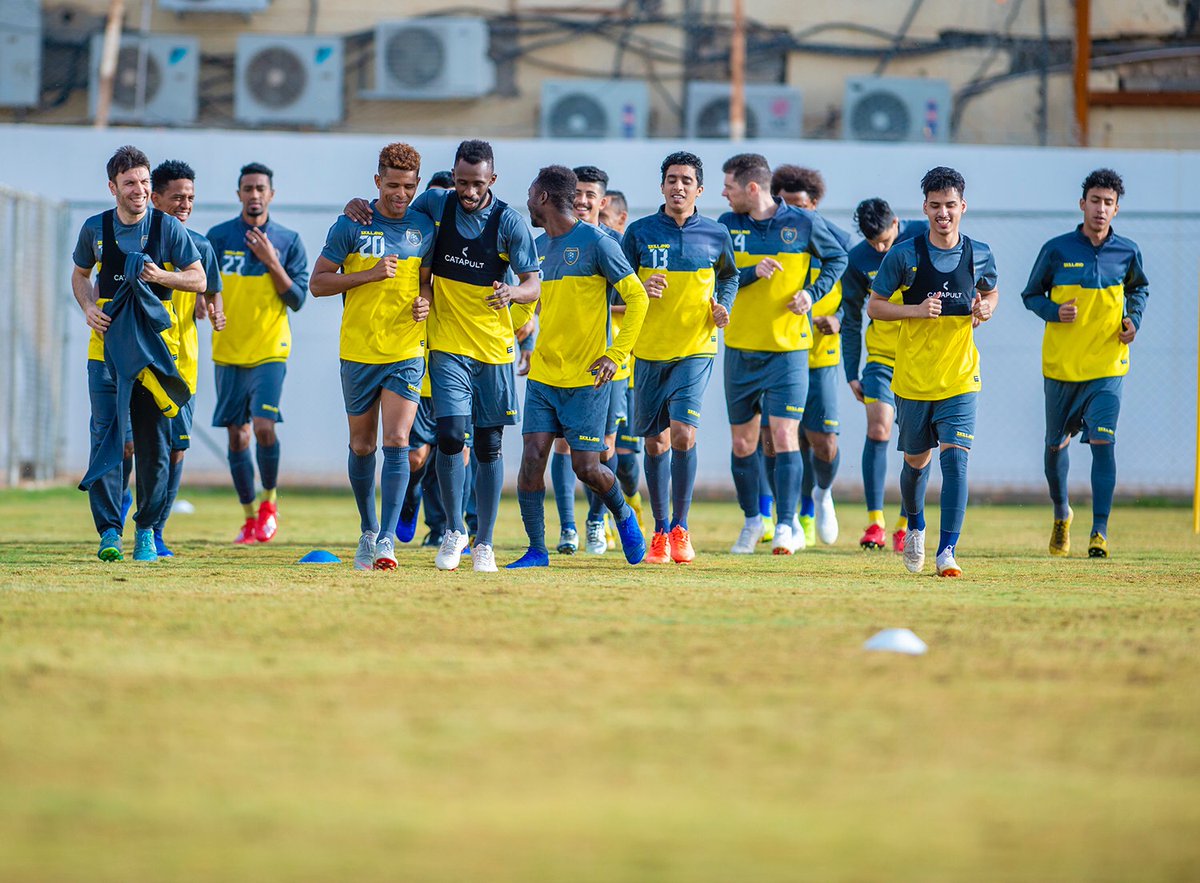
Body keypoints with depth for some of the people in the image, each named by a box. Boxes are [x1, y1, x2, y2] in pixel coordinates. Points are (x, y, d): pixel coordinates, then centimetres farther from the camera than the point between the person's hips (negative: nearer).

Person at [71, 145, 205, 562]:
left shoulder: (167, 228, -1)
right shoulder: (95, 228, 5)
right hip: (107, 343, 1)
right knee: (105, 433, -9)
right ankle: (109, 531, -10)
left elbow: (199, 280, 3)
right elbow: (80, 274, 20)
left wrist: (162, 276, -15)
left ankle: (147, 529, 14)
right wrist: (88, 307, 0)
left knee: (154, 440, 2)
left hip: (153, 344, -1)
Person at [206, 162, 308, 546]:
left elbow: (297, 299, -3)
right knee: (237, 435, 3)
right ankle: (250, 516, 15)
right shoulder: (218, 237, 2)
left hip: (270, 351, -2)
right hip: (228, 352, 2)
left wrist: (272, 262, -13)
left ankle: (269, 501, 6)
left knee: (264, 427, -17)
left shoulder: (288, 241, 1)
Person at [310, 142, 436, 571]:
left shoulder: (424, 228, 4)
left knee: (397, 442, -13)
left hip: (406, 354, 0)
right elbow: (317, 283, -4)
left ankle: (388, 538, -16)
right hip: (358, 353, 0)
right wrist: (371, 274, -15)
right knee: (362, 446, 10)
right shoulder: (351, 225, -3)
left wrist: (425, 297, -5)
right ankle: (368, 530, 28)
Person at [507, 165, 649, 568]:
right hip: (542, 375, 6)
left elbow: (637, 297, -9)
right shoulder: (537, 247, 11)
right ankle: (536, 550, 0)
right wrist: (528, 347, 11)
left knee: (586, 467, -3)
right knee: (532, 458, -5)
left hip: (586, 378, -6)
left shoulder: (595, 242, -10)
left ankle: (623, 516, 26)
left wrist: (616, 355, -15)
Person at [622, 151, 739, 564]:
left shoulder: (716, 235, 3)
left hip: (695, 349, -1)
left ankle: (680, 528, -3)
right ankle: (660, 533, 19)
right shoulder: (640, 232, 0)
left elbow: (729, 276, 20)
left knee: (683, 434, -16)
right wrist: (640, 290, -16)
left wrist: (723, 306, 1)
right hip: (649, 350, 1)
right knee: (656, 442, 6)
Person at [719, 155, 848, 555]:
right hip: (740, 348, 3)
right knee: (742, 442, 9)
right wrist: (752, 272, -19)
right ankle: (752, 520, 26)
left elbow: (837, 258, 11)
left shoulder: (803, 223, -4)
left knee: (784, 436, -12)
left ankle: (787, 526, -9)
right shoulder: (728, 225, 2)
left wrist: (812, 292, -4)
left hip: (788, 348, -3)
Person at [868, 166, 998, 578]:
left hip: (960, 378, 0)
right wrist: (917, 310, -17)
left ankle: (947, 550, -15)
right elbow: (874, 306, -1)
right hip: (913, 378, 0)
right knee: (916, 461, 13)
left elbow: (990, 292, 21)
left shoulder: (979, 255, 1)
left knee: (955, 457, -15)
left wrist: (985, 308, -3)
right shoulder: (905, 255, -6)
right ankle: (915, 526, 43)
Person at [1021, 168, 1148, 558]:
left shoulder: (1127, 252, 0)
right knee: (1056, 445, 12)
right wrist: (1055, 312, -15)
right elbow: (1031, 295, 5)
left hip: (1107, 366, -1)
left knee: (1103, 442, -15)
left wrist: (1134, 318, 1)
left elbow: (1139, 288, 20)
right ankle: (1061, 514, 39)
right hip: (1061, 365, 1)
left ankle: (1099, 533, -13)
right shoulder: (1057, 249, -5)